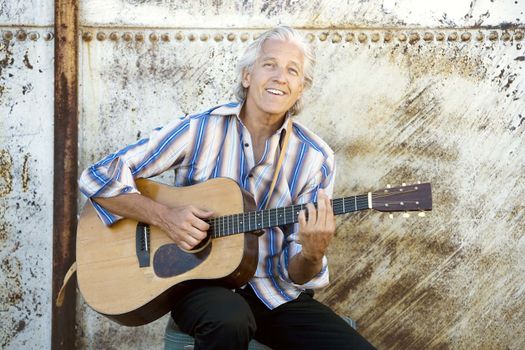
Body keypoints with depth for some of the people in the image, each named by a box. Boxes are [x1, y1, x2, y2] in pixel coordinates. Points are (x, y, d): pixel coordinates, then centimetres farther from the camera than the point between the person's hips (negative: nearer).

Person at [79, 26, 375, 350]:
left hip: (276, 294, 2)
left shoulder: (315, 158, -2)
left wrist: (312, 254, -24)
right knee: (229, 318, -37)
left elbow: (296, 274, -1)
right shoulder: (198, 130, -6)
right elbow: (98, 178, -5)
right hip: (199, 282, -1)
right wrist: (164, 216, -18)